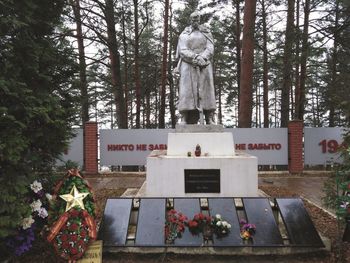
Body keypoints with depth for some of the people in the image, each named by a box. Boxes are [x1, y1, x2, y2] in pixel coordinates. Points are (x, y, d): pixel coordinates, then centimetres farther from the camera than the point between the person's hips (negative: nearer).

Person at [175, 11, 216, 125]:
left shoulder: (206, 33, 14)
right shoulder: (184, 35, 11)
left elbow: (210, 49, 2)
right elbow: (183, 51, -2)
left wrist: (202, 58, -17)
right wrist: (196, 58, -17)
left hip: (204, 67, 1)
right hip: (188, 67, -1)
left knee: (206, 90, -5)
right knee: (187, 91, -9)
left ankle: (210, 119, -7)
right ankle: (184, 119, -12)